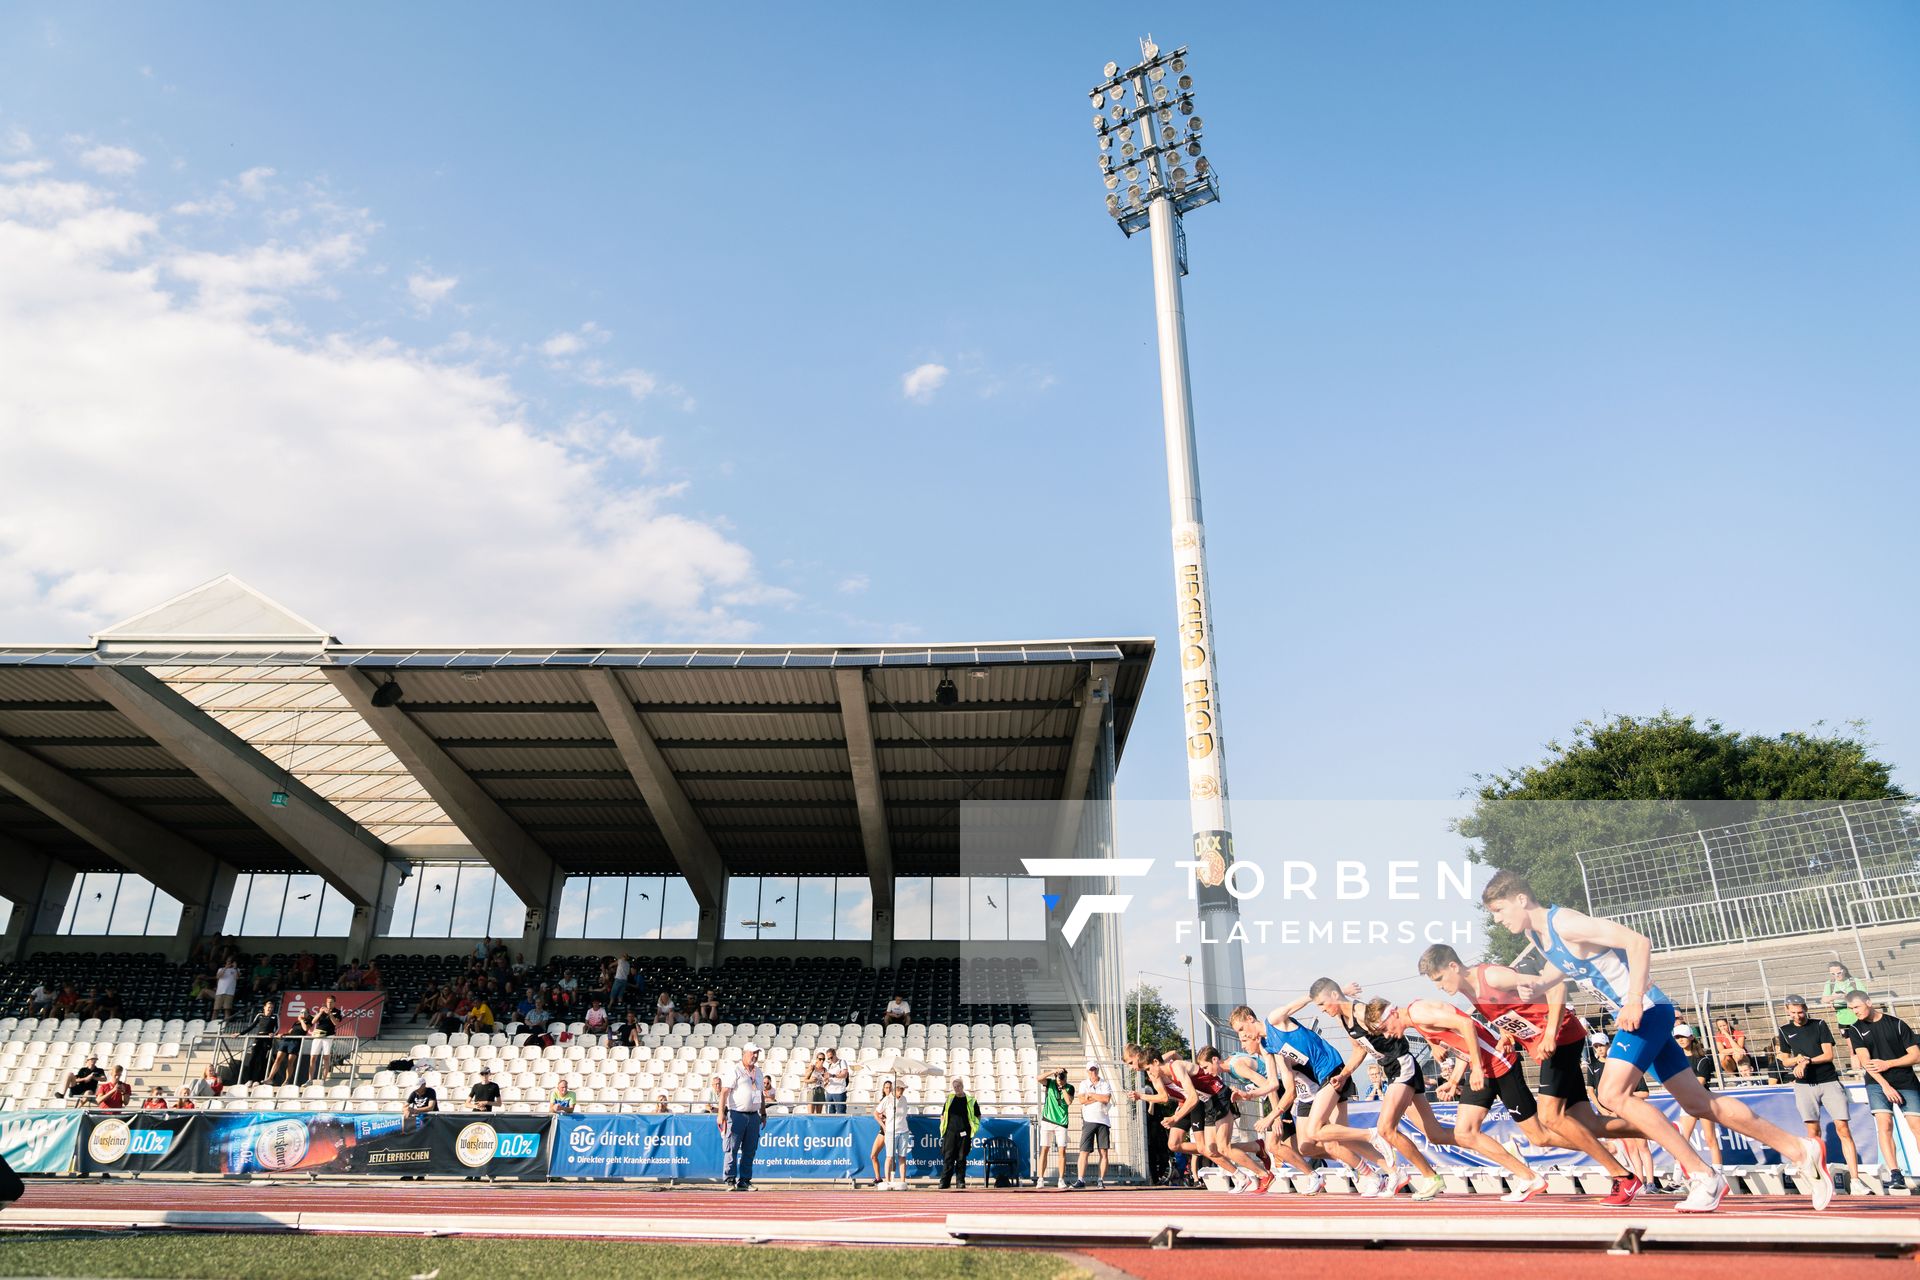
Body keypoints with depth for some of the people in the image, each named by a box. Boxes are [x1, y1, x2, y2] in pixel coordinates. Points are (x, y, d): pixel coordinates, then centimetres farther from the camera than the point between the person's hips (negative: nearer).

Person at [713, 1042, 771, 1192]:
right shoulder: (734, 1070, -5)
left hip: (754, 1116, 6)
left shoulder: (759, 1072, 16)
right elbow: (724, 1092, -12)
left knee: (750, 1150, 7)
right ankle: (730, 1180, 2)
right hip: (736, 1115, -6)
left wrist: (763, 1113, 20)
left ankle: (744, 1180, 13)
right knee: (732, 1148, -5)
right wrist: (721, 1113, -21)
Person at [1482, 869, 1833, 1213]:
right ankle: (1800, 1150, 26)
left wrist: (1635, 1001, -30)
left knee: (1613, 1094, -19)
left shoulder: (1565, 923, -21)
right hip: (1629, 1015, 10)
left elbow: (1639, 941, -25)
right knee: (1698, 1102, 14)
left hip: (1646, 1010, -10)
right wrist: (1534, 987, 4)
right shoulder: (1534, 934, 7)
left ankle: (1703, 1176, -10)